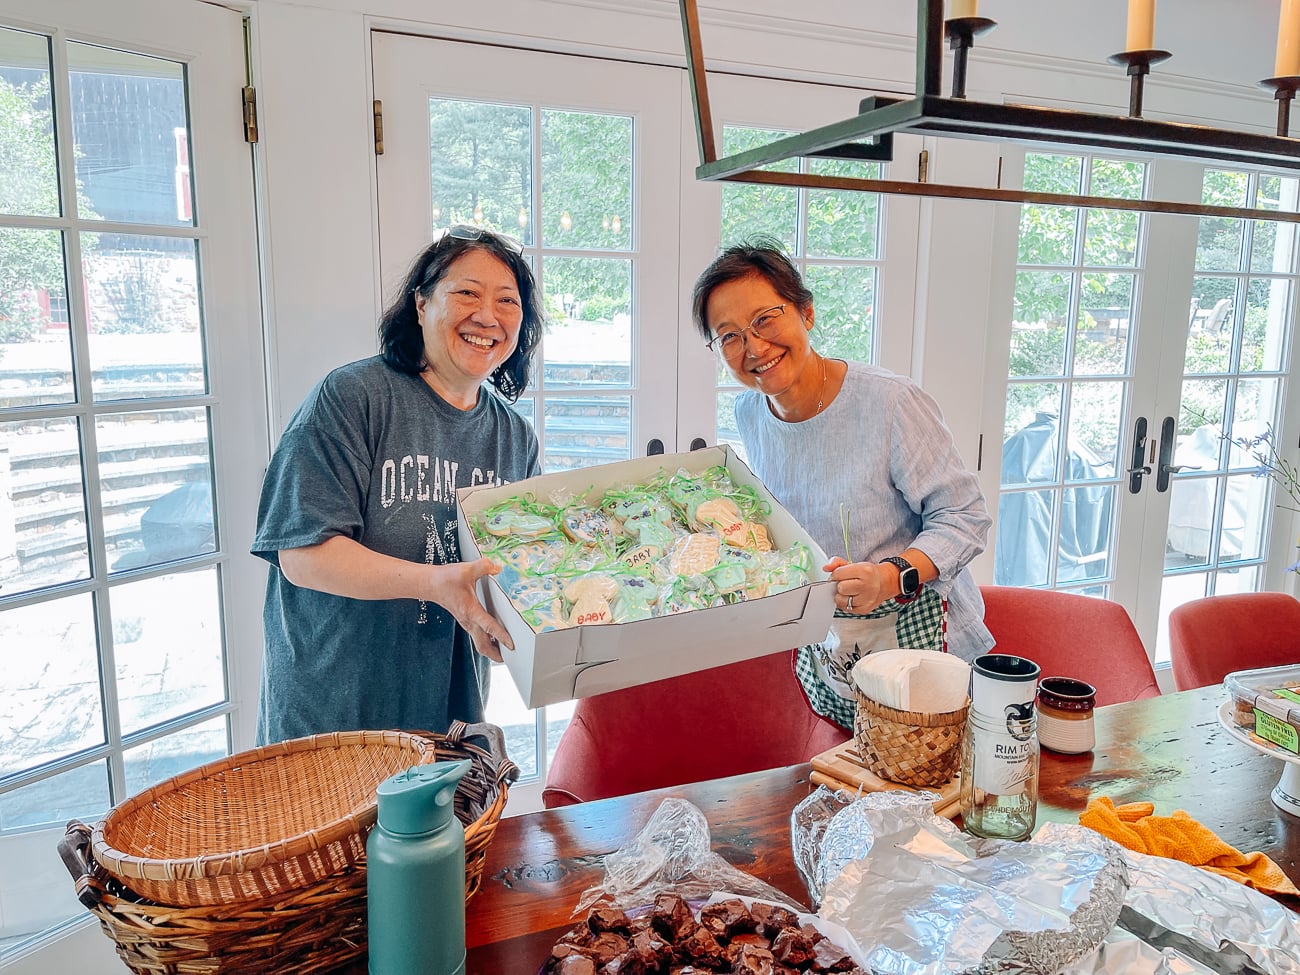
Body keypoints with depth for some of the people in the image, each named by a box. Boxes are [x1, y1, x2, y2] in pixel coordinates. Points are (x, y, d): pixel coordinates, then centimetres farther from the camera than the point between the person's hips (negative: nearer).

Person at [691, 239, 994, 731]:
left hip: (916, 635, -5)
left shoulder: (892, 403, -20)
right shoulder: (749, 413, 0)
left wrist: (893, 577, -32)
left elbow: (965, 517, -16)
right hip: (820, 649, 5)